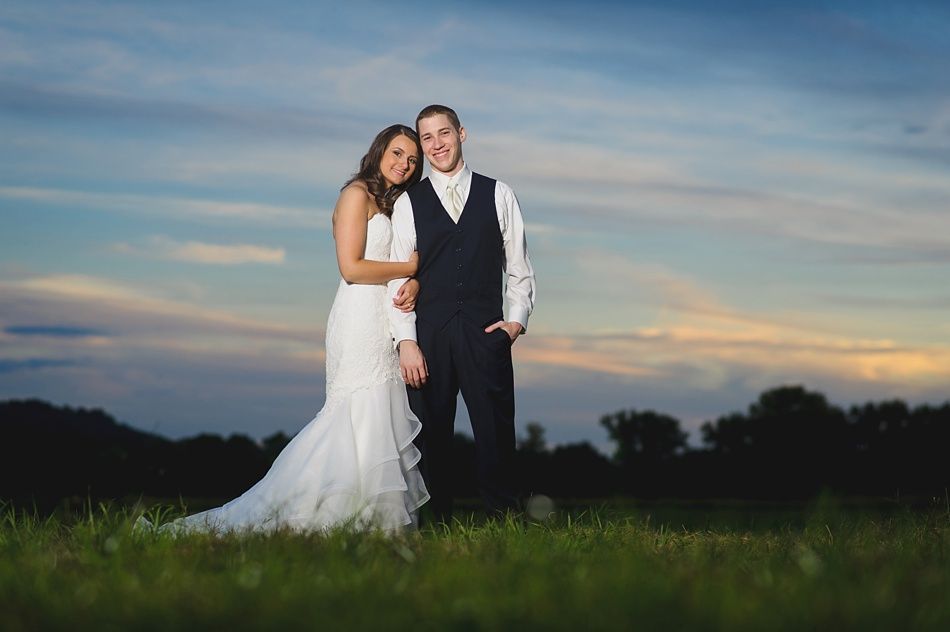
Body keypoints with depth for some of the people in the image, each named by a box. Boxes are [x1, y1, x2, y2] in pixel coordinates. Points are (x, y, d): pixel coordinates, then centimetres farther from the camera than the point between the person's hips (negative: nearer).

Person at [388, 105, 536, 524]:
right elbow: (398, 276, 4)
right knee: (433, 434, 1)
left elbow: (519, 268, 13)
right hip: (429, 333, 1)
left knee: (496, 431, -5)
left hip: (485, 333, 0)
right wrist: (406, 341, -5)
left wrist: (517, 318, -1)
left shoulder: (498, 195, 11)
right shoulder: (408, 203, 9)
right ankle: (440, 524, 6)